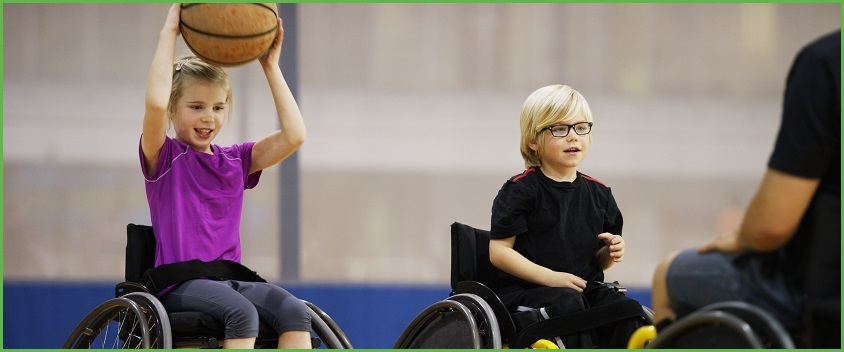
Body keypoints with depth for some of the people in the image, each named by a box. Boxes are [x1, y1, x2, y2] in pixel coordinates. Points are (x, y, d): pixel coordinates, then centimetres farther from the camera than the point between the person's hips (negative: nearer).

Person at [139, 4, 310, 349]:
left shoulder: (235, 161, 17)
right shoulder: (163, 158, 2)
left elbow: (294, 136, 6)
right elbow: (155, 103, -18)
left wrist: (271, 67, 8)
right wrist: (169, 32, -12)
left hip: (229, 278, 5)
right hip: (181, 284, -5)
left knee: (295, 310, -23)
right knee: (241, 311, -34)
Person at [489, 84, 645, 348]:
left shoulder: (598, 194, 13)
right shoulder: (521, 190, -3)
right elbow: (499, 251, -9)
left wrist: (611, 253, -4)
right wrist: (549, 277, -17)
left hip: (587, 288, 5)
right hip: (525, 290, -5)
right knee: (566, 302, -36)